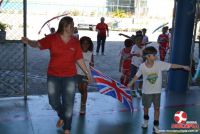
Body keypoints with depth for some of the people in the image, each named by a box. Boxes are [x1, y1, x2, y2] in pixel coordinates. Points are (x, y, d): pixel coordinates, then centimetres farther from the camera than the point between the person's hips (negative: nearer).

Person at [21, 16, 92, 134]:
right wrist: (28, 42, -37)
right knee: (53, 101, 14)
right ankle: (62, 116, 47)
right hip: (53, 76, 0)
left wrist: (87, 72, 5)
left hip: (69, 77, 0)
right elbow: (38, 44, -15)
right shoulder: (52, 38, -8)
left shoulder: (75, 42, -4)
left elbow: (79, 59, 3)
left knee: (68, 104, 7)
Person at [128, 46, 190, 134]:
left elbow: (171, 65, -12)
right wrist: (131, 83, 4)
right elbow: (137, 75, -1)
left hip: (157, 91, 0)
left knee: (157, 108, 7)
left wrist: (183, 66, -14)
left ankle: (156, 126, 23)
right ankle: (146, 121, 43)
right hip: (147, 91, 0)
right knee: (146, 107, 16)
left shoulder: (159, 64, -17)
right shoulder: (142, 66, -16)